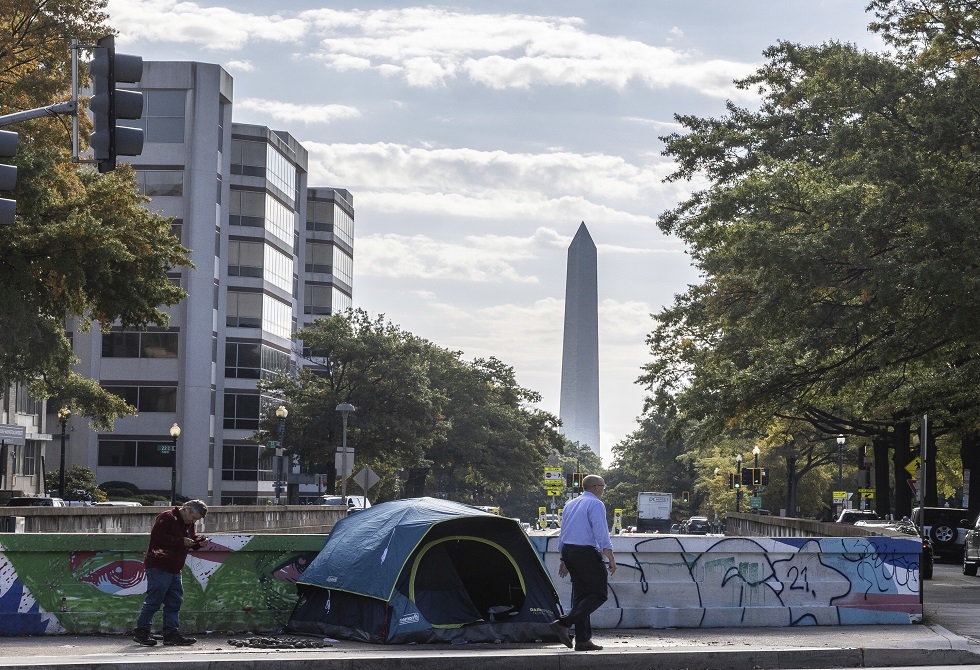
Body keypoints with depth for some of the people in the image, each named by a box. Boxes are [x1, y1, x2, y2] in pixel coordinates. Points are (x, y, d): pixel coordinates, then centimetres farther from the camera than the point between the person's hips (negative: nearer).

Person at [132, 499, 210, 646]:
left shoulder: (189, 524, 15)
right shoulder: (167, 518, -13)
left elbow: (192, 538, 25)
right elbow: (157, 537, -21)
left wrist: (199, 542, 1)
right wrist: (181, 541, -22)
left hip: (174, 570, 9)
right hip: (159, 567, -9)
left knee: (175, 602, 7)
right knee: (154, 601, -7)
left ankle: (171, 634, 9)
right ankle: (141, 632, 0)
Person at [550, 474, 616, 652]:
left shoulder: (570, 505, 19)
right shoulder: (596, 504, -6)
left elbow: (562, 534, 20)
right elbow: (601, 533, -15)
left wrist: (563, 560, 23)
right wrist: (611, 558, -14)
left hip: (568, 551, 8)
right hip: (587, 552, -8)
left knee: (581, 595, 11)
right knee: (599, 594, -3)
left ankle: (583, 640, 7)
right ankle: (564, 623, -17)